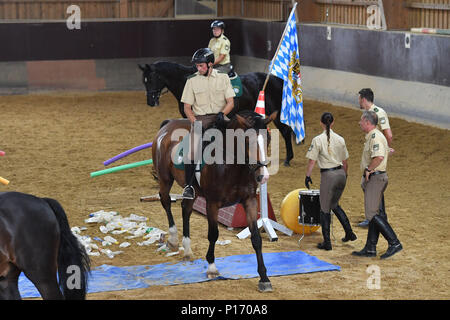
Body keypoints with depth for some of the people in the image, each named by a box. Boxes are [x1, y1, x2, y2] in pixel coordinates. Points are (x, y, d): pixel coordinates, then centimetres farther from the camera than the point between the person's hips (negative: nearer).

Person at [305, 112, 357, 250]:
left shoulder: (318, 140, -10)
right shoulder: (340, 139, 4)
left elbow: (312, 161, -11)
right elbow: (345, 162, 11)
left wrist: (307, 176, -1)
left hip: (328, 175, -5)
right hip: (340, 174, 5)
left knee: (325, 209, 5)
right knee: (334, 205, 24)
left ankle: (327, 242, 6)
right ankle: (349, 233, 20)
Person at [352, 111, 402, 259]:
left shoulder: (375, 137, -17)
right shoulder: (371, 136, 17)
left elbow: (379, 157, -33)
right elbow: (386, 152, 30)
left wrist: (368, 170, -19)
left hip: (375, 178, -11)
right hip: (372, 179, 11)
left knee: (372, 214, -12)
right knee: (374, 213, 12)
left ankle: (394, 243, -12)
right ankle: (370, 248, 16)